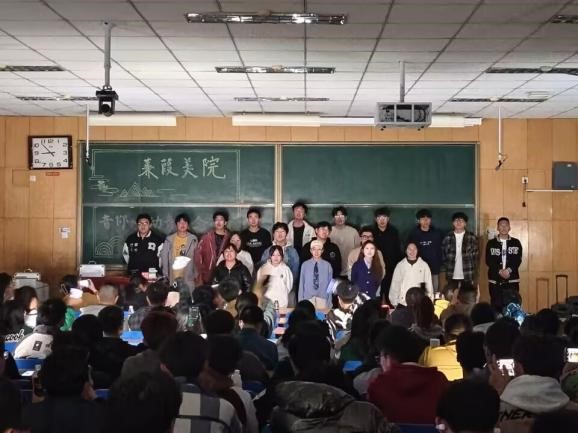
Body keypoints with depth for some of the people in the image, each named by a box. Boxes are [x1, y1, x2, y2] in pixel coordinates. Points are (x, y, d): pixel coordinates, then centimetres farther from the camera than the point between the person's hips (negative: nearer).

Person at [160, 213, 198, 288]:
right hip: (172, 277, 0)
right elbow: (164, 257, 4)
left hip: (188, 276, 0)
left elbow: (197, 258, 6)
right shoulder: (169, 239, 4)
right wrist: (165, 275, -2)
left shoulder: (193, 239, 5)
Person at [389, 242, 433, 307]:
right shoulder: (400, 265, 8)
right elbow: (395, 284, 11)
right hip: (403, 303, 1)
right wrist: (394, 302, 8)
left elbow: (428, 283, 7)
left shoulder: (424, 265, 5)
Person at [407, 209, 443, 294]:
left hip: (434, 270, 1)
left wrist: (440, 266, 1)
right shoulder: (413, 234, 3)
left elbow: (441, 250, 8)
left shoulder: (437, 233, 6)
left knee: (434, 292, 0)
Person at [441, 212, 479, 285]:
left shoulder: (472, 237, 3)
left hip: (467, 277, -1)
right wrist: (444, 271, 3)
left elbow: (476, 256, 4)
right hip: (452, 277, 1)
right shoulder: (447, 238, 6)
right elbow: (443, 256, 10)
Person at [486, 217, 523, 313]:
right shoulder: (491, 243, 7)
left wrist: (509, 270, -17)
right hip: (495, 281, 0)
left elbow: (518, 260, 0)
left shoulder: (516, 243, 9)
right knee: (496, 307, -2)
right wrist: (500, 271, -16)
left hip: (512, 280, 0)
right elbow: (489, 261, -2)